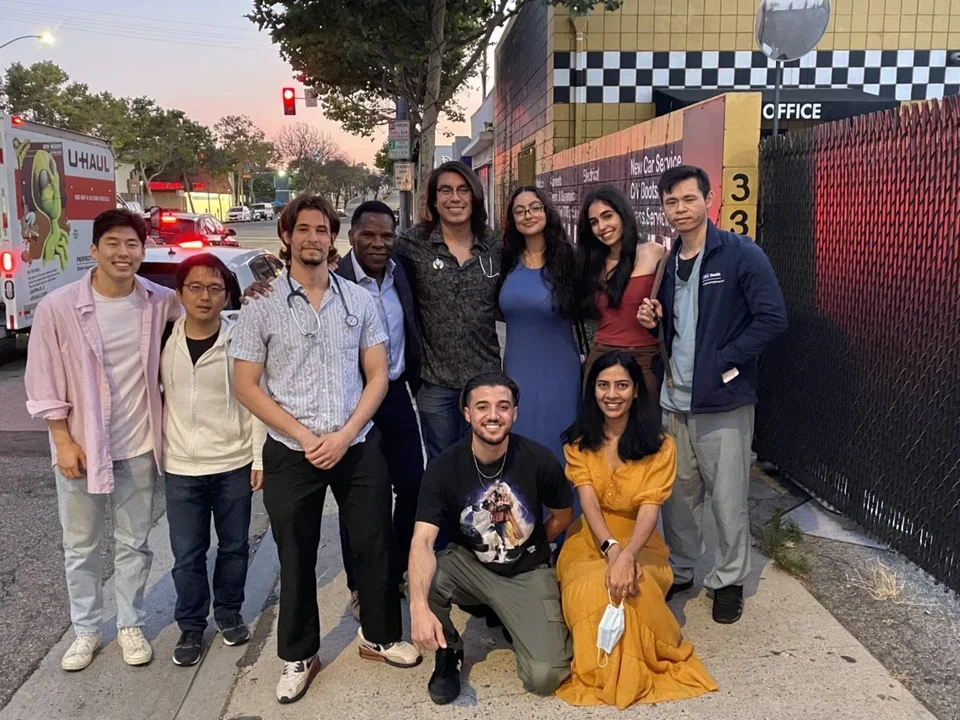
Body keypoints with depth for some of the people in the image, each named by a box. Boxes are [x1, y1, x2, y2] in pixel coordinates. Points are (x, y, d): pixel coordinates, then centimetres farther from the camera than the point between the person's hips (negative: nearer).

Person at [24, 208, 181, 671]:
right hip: (79, 446, -1)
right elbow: (43, 383, -7)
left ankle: (130, 626, 32)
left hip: (137, 446, 2)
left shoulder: (159, 302, -8)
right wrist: (63, 440, -10)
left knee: (134, 543, 14)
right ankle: (85, 630, 32)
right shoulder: (58, 308, -13)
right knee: (81, 546, 13)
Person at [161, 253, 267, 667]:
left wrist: (260, 458, -6)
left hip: (234, 465, -1)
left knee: (234, 546, 13)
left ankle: (229, 613, 34)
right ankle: (191, 626, 26)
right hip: (181, 468, 1)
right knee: (187, 555, 8)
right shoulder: (164, 340, -1)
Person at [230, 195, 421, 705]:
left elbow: (377, 375, 2)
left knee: (375, 544, 10)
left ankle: (379, 636, 32)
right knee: (296, 558, 10)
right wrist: (305, 437, -12)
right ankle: (298, 655, 28)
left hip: (358, 448, 2)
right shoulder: (261, 307, -3)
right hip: (291, 453, -1)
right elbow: (246, 386, -4)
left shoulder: (359, 300, 3)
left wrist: (345, 434, -11)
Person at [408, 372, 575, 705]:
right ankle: (448, 652, -1)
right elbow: (422, 541, -28)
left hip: (529, 572, 0)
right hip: (469, 566, 0)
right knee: (424, 578, -33)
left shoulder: (539, 460, -16)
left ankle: (509, 617, 16)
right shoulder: (444, 467, -17)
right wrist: (419, 606, -43)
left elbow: (563, 515, 4)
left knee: (545, 677, -17)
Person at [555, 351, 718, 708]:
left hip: (640, 544, -1)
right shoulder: (579, 443, 0)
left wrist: (627, 554, -39)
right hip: (590, 541, 1)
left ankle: (642, 666, -4)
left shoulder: (660, 447, -5)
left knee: (636, 588, -36)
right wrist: (611, 548, -33)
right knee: (591, 589, -34)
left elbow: (650, 508, -18)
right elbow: (588, 502, -13)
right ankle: (600, 671, -4)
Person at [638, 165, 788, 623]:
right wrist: (654, 319, -1)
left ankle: (729, 580, 24)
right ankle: (679, 571, 31)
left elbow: (772, 319, -13)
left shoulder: (741, 254, -9)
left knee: (728, 499, 5)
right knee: (677, 493, 14)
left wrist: (724, 362, -15)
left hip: (723, 401, -5)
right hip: (674, 399, 6)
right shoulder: (669, 262, 11)